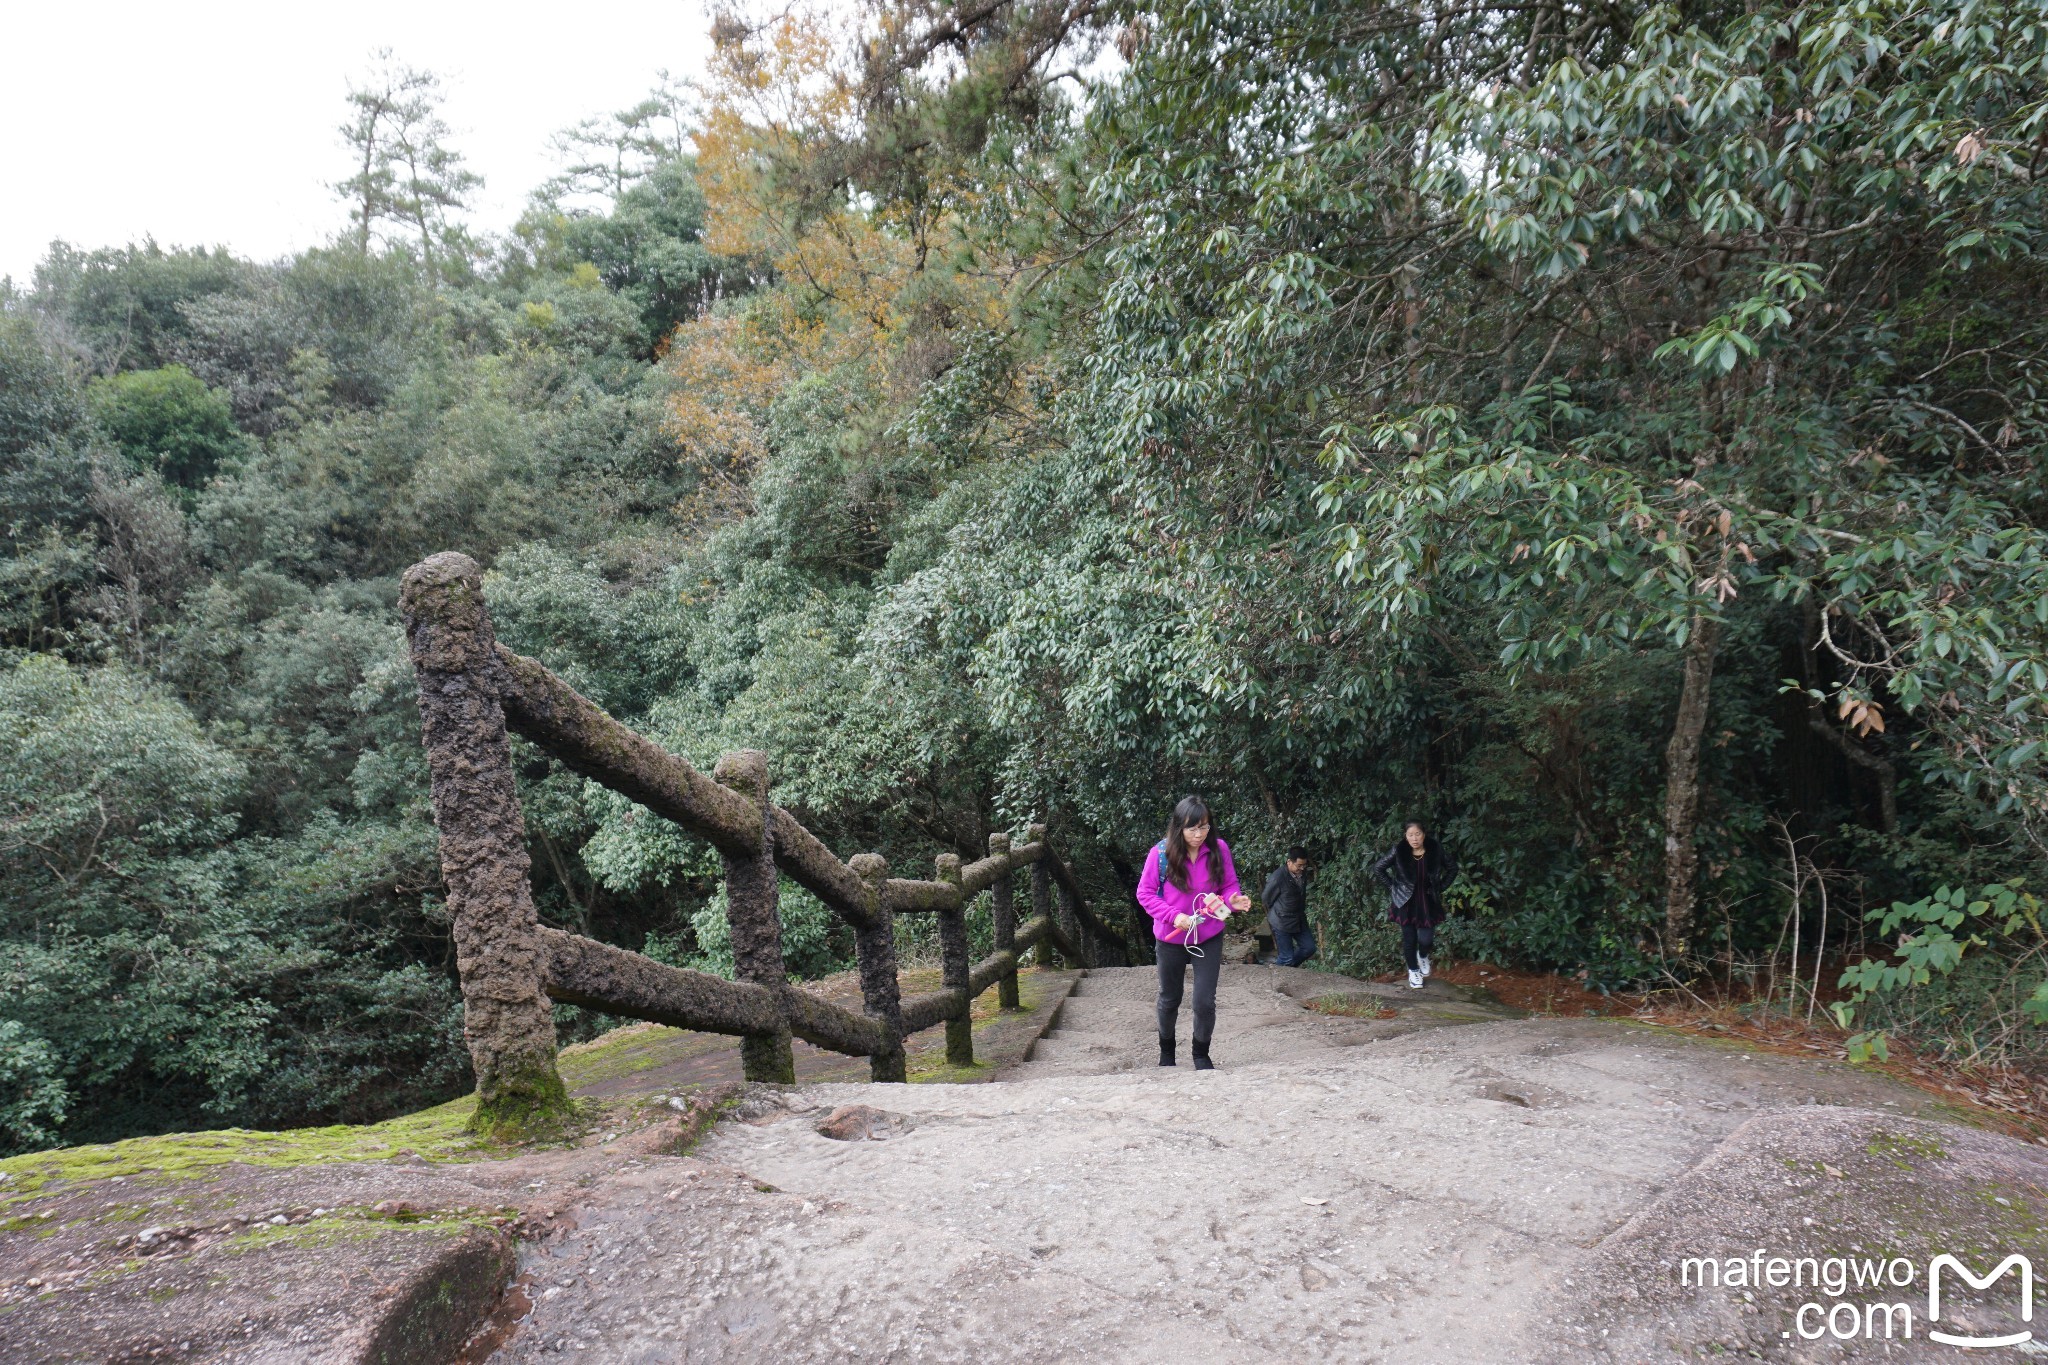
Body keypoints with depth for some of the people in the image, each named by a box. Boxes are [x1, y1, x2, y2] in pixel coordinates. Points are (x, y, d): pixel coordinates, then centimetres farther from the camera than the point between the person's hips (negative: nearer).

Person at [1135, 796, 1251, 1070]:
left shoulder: (1219, 849, -13)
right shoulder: (1160, 854, -18)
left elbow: (1229, 885, -2)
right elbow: (1145, 893, -10)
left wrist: (1234, 900, -24)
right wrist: (1173, 915, -23)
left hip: (1209, 937, 0)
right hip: (1171, 938, 0)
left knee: (1205, 1002, -3)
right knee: (1170, 999, 19)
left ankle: (1201, 1055, 23)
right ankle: (1166, 1050, 44)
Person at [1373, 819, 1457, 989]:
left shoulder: (1435, 850, -11)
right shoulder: (1398, 851, -13)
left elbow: (1453, 868, 5)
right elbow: (1378, 868, -1)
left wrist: (1441, 887, 0)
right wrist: (1392, 887, -3)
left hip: (1428, 902, 0)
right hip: (1406, 903, 0)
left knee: (1426, 939, -5)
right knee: (1409, 939, 6)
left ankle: (1423, 956, 31)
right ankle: (1413, 970, 30)